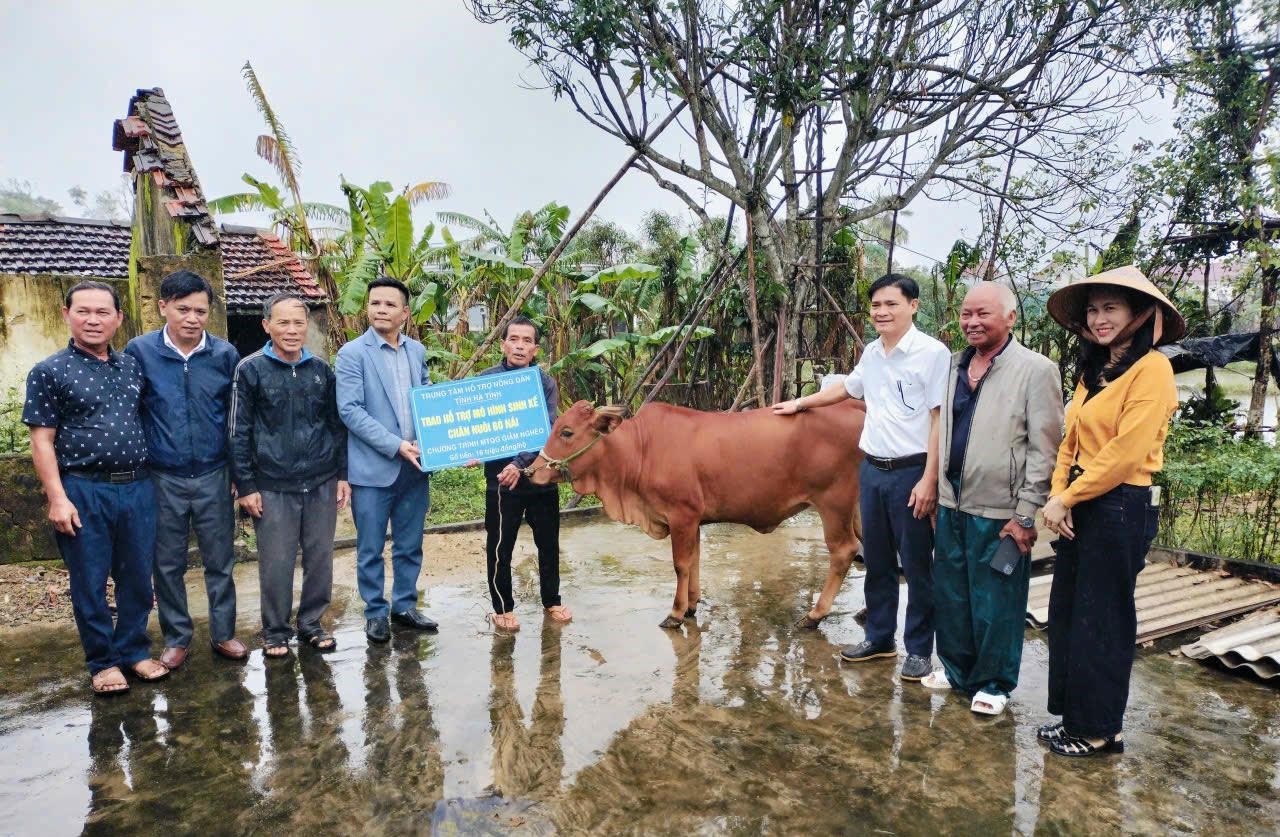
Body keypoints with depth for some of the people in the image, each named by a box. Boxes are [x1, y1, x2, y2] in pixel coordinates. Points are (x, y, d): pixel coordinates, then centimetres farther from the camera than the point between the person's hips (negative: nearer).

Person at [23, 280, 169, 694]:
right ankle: (103, 661, 23)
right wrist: (57, 498, -11)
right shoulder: (49, 372, -3)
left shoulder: (133, 366, 9)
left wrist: (150, 478, 10)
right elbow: (42, 442, -4)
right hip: (85, 491, -3)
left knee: (138, 578, 12)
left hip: (139, 487, 4)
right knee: (90, 583, 8)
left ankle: (134, 650, 28)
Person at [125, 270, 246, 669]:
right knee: (168, 564, 12)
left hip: (214, 476, 0)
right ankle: (176, 638, 28)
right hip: (163, 478, 0)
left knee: (220, 561, 10)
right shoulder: (140, 350, -5)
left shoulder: (225, 354, -2)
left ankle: (223, 633, 25)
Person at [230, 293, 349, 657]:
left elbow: (336, 425, 11)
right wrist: (245, 485, -5)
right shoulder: (251, 370, -3)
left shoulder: (321, 369, 6)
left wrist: (343, 474, 8)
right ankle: (275, 632, 23)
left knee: (320, 559, 10)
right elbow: (239, 432, -2)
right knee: (276, 564, 5)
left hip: (322, 484, 3)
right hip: (273, 487, -3)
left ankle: (311, 623, 27)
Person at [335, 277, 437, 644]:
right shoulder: (352, 353, -7)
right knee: (371, 550, 8)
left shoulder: (417, 351, 8)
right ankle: (375, 612, 25)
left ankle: (405, 605, 31)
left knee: (409, 546, 15)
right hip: (373, 468, -4)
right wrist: (396, 445, -19)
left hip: (415, 466, 4)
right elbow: (349, 410, -14)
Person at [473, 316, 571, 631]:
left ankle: (551, 600, 33)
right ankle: (503, 607, 27)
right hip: (500, 479, -1)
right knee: (500, 548, 8)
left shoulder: (546, 382, -1)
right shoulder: (486, 380, -2)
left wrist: (520, 463, -25)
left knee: (548, 544, 14)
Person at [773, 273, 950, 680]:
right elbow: (846, 388, 28)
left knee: (917, 566, 5)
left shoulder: (932, 353, -11)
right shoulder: (871, 352, 9)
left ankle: (919, 649, 21)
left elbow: (940, 420, -13)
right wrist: (799, 403, 35)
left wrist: (929, 480, -17)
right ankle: (879, 637, 30)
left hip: (912, 472, -6)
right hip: (872, 470, 7)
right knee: (876, 562, 15)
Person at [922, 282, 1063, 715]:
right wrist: (937, 493, 12)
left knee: (995, 604, 8)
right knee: (950, 594, 17)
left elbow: (1044, 450, -11)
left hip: (998, 512, -6)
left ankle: (993, 683, 27)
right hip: (951, 505, 6)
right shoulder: (954, 366, 9)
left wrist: (1026, 514, -13)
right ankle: (956, 668, 36)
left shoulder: (1036, 370, -9)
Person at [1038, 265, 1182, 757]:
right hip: (1079, 507, 8)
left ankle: (1100, 730, 21)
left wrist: (1067, 498, -13)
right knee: (1066, 614, 14)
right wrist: (1058, 495, -3)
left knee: (1101, 622, 4)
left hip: (1121, 509, -8)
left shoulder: (1151, 369, -13)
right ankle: (1073, 716, 28)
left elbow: (1126, 451, -20)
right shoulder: (1093, 370, 13)